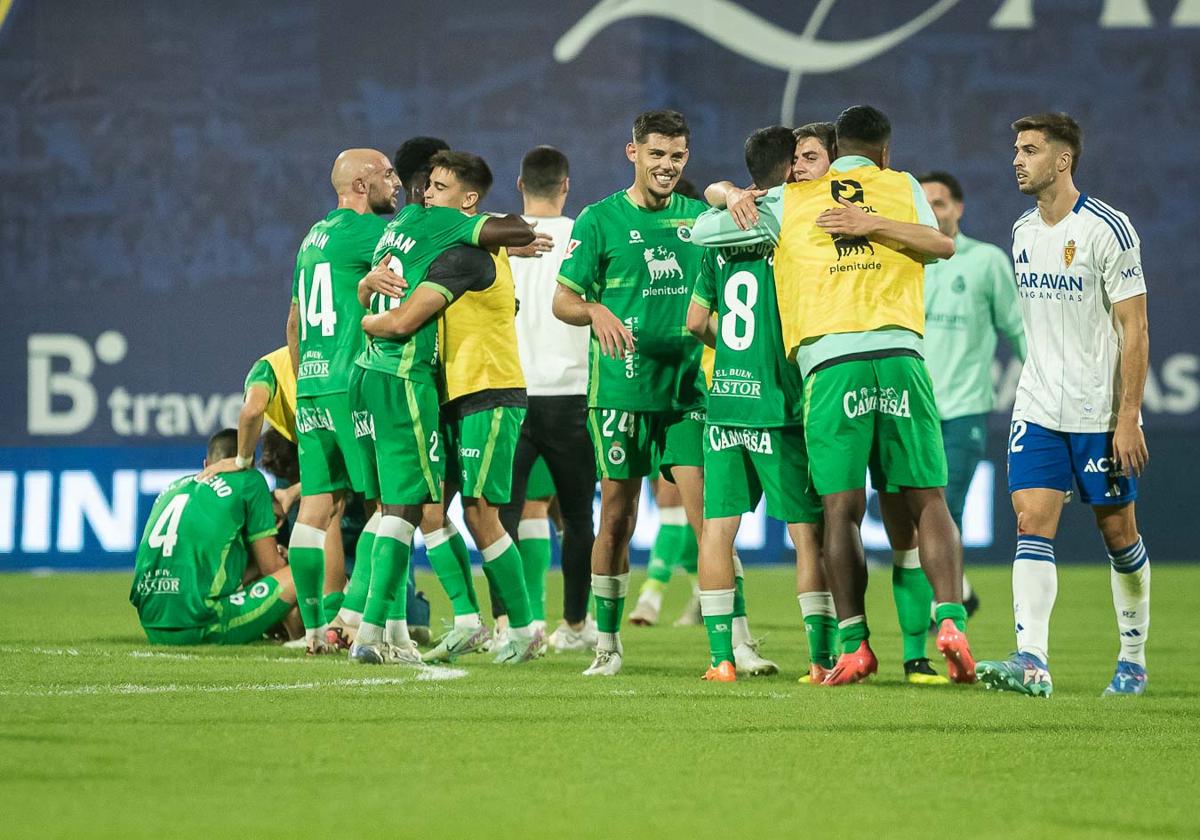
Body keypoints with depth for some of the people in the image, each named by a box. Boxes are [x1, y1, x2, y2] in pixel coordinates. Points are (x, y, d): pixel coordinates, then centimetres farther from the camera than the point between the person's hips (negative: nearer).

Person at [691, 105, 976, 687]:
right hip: (898, 353, 0)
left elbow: (703, 231, 18)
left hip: (829, 360, 0)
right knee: (927, 501, 3)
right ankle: (950, 619, -11)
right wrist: (874, 224, 16)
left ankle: (853, 645, -3)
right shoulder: (902, 187, 17)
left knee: (842, 509, 0)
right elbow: (941, 246, 12)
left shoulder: (788, 202, 15)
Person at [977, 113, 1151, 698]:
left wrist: (1128, 417, -17)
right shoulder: (1023, 232, 9)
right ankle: (1032, 662, -19)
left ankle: (1133, 658, 20)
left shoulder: (1107, 229, -12)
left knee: (1117, 532, 5)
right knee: (1032, 524, -9)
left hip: (1101, 413, -5)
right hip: (1037, 409, 5)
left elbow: (1134, 330, -12)